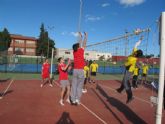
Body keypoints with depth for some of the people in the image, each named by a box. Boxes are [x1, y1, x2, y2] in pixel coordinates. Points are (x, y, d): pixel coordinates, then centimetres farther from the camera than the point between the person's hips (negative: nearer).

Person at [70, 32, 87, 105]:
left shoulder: (74, 51, 8)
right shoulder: (81, 51, -5)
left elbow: (79, 44, 23)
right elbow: (84, 44, 9)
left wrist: (80, 37, 34)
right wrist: (86, 36, 20)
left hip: (75, 70, 5)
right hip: (80, 70, -5)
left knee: (74, 86, 5)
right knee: (79, 86, 1)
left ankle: (73, 100, 8)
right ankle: (77, 100, 1)